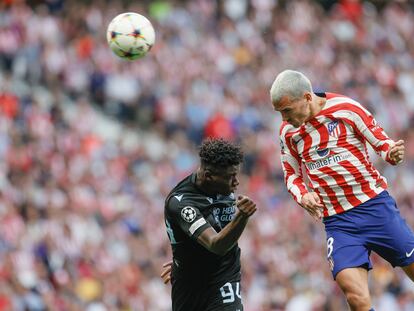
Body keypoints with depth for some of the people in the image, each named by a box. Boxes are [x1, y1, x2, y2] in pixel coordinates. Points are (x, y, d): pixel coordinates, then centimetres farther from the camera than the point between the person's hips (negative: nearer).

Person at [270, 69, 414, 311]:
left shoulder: (346, 109, -6)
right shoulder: (288, 132, 5)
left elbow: (382, 142, 1)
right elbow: (292, 175, 18)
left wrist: (392, 153, -21)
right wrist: (303, 195, -3)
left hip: (376, 205, -2)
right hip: (337, 223, 2)